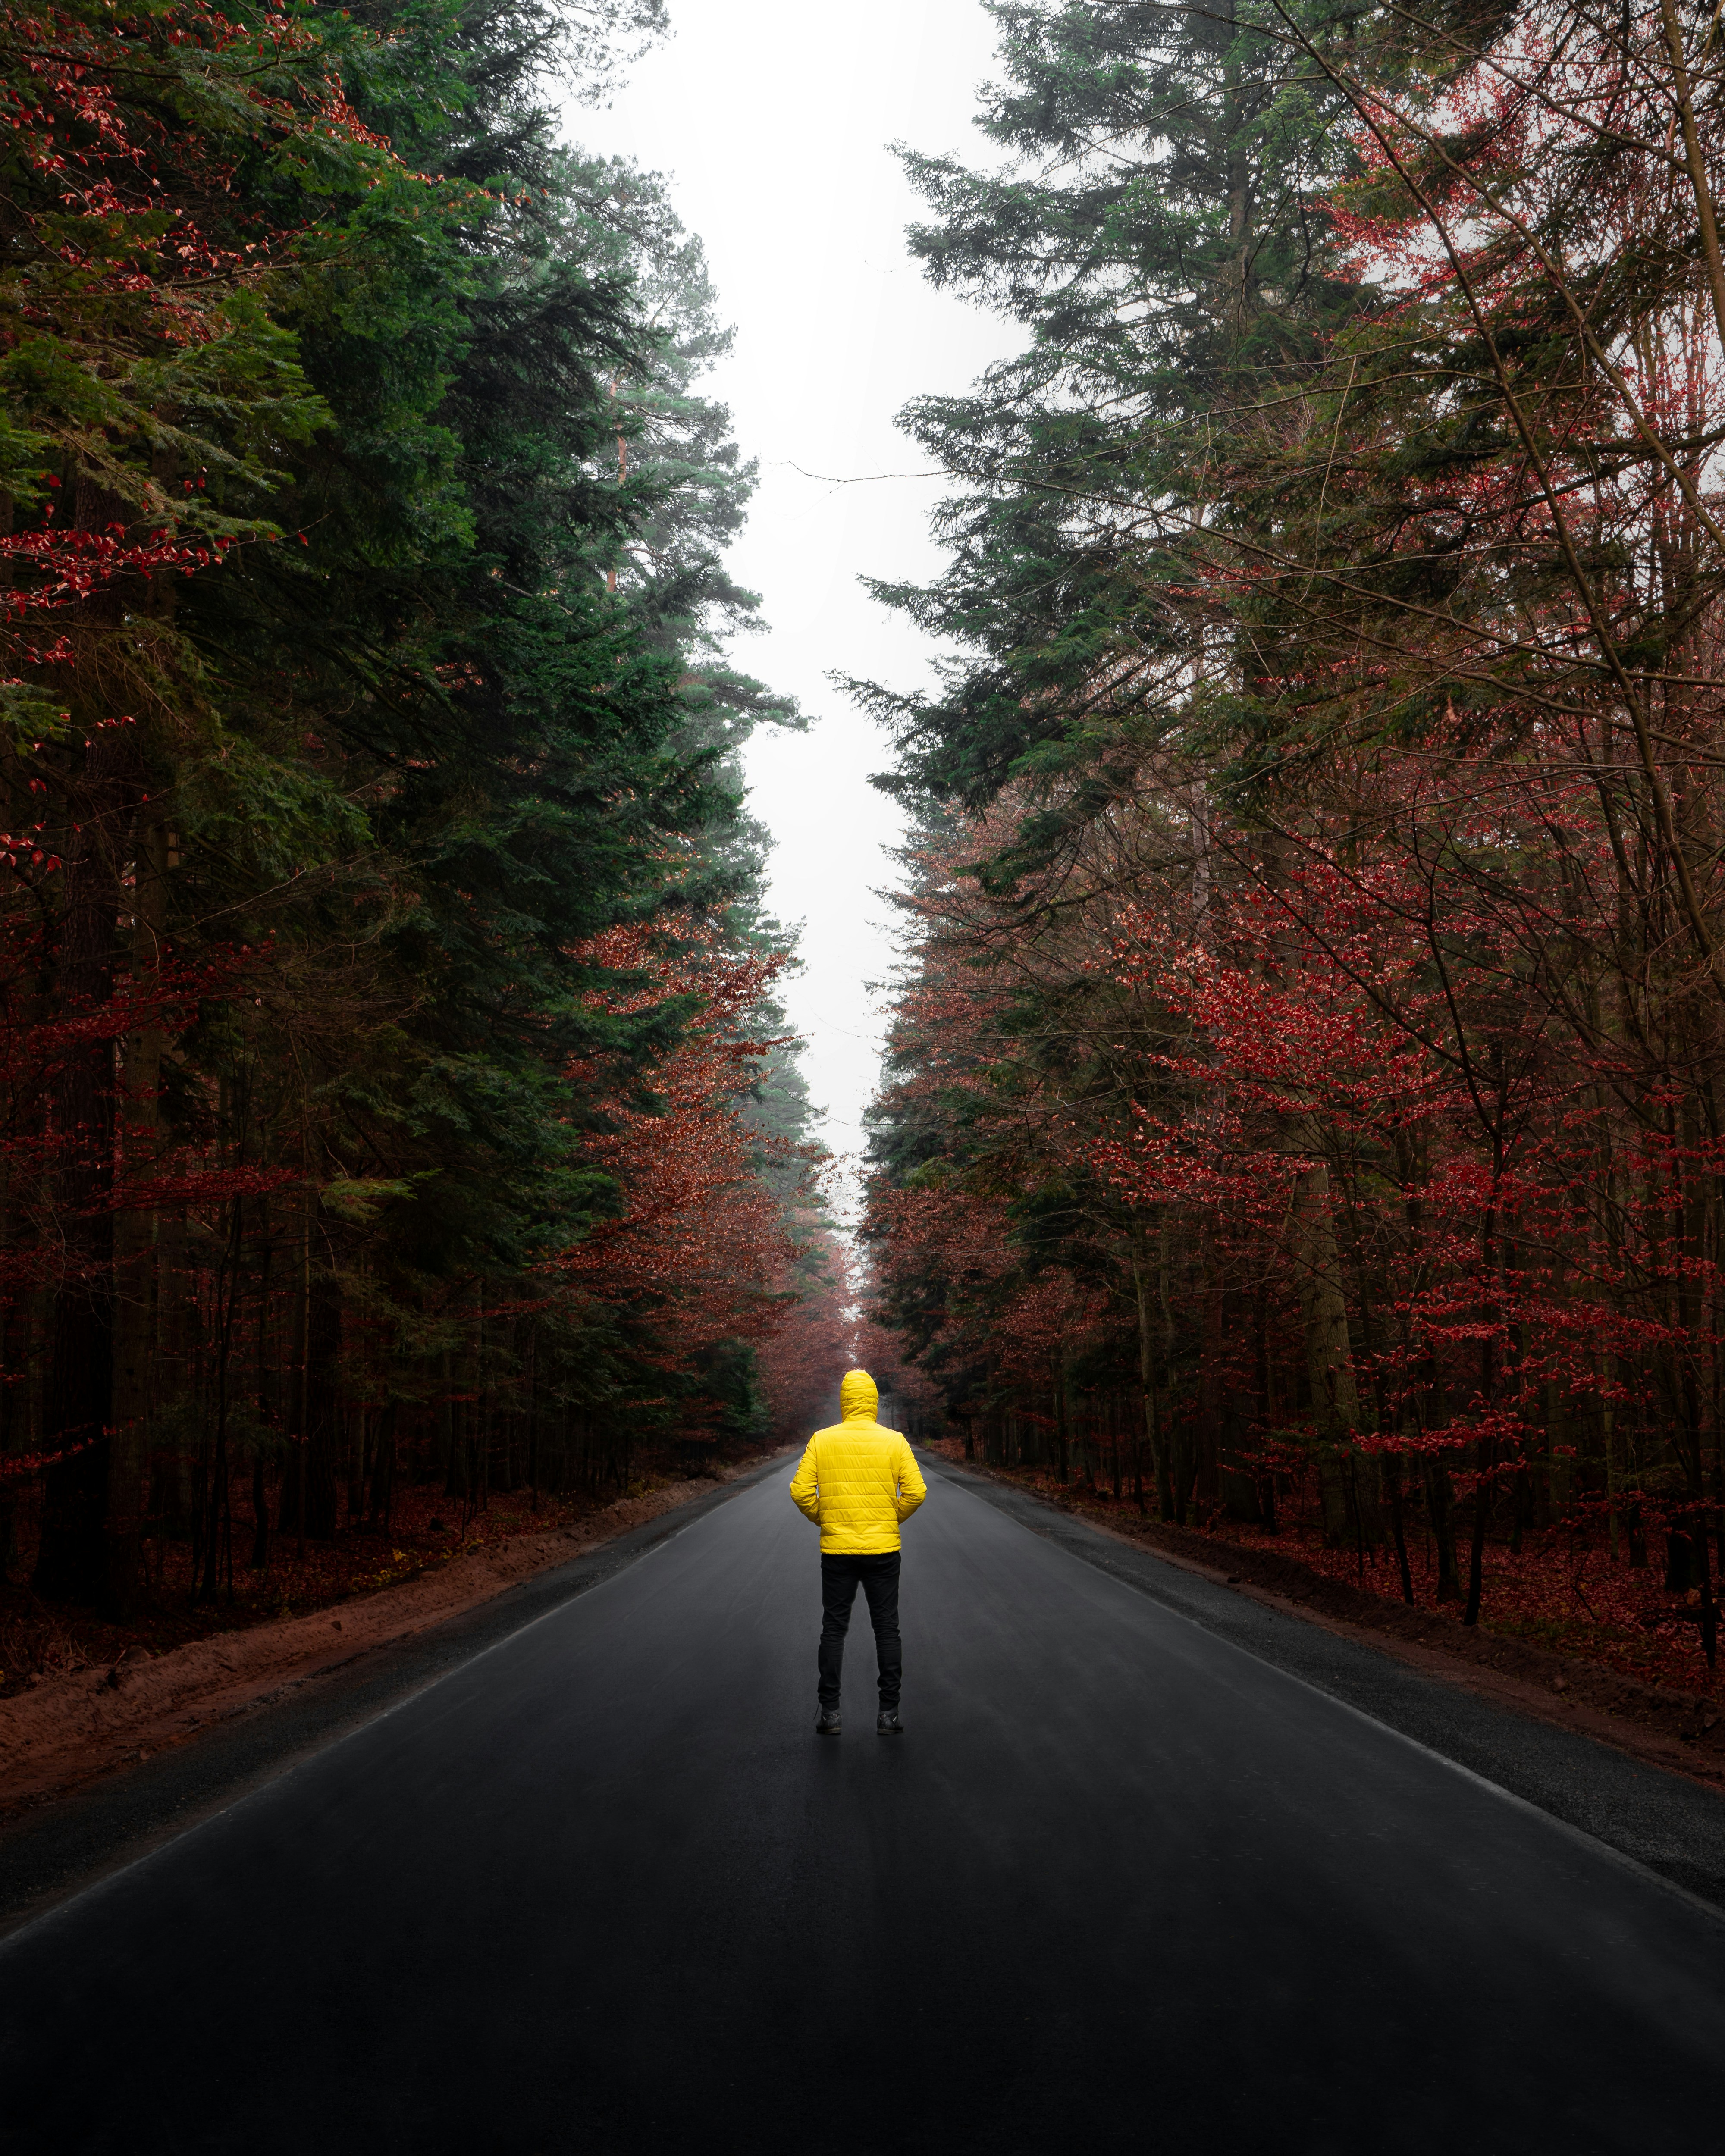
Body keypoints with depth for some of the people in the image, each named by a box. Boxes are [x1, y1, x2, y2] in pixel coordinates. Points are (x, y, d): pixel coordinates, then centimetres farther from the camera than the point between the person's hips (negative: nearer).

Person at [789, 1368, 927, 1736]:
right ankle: (889, 1714, 8)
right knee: (887, 1630, 8)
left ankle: (830, 1713, 10)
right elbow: (916, 1491, -8)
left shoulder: (822, 1440, -3)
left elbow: (801, 1491, -7)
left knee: (833, 1630, 10)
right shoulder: (894, 1441, -4)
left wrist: (822, 1519, 10)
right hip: (883, 1550, 0)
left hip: (837, 1550, 0)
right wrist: (893, 1521, 8)